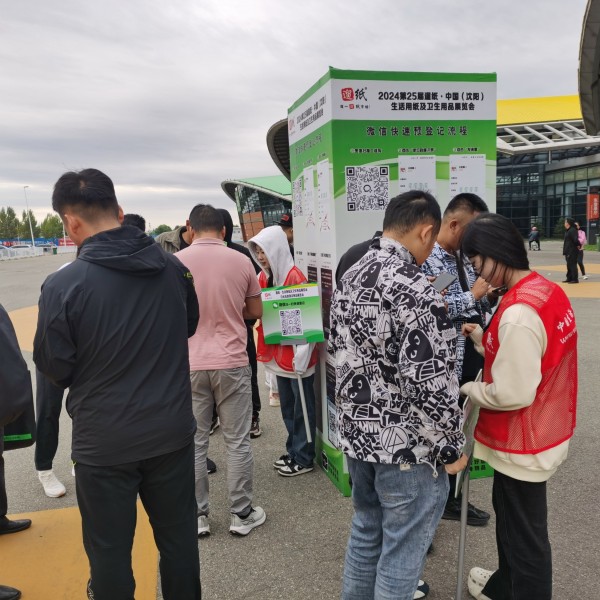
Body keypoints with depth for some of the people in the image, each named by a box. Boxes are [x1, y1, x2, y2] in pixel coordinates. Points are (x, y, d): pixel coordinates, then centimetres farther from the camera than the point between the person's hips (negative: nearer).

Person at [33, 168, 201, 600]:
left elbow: (53, 367, -7)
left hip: (104, 443, -3)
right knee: (179, 538, 20)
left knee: (110, 551, 17)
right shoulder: (173, 268, -5)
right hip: (172, 431, 4)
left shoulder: (63, 285, -19)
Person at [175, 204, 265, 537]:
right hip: (232, 362, 0)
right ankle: (241, 514, 22)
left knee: (194, 443, 12)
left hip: (190, 364, 0)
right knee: (238, 442, 11)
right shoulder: (241, 261, -2)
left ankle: (197, 516, 23)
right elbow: (255, 312, 8)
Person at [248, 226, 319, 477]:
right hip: (279, 352, 8)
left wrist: (301, 355, -20)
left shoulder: (294, 277, -17)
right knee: (287, 406, 19)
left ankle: (304, 458, 19)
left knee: (302, 408, 6)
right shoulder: (265, 277, 7)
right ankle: (293, 450, 33)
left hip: (295, 354, -8)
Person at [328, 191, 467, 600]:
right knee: (402, 551, 12)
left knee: (366, 532, 25)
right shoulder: (417, 293, -24)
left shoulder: (350, 278, 2)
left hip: (355, 434, 8)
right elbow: (431, 386, -25)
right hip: (407, 447, -8)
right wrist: (452, 448, -10)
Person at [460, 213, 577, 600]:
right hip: (541, 434, 10)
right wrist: (482, 338, 3)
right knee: (509, 512, 28)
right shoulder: (549, 291, 0)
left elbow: (512, 393, -27)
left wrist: (469, 389, -11)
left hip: (523, 445, -10)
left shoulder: (519, 313, -30)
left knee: (526, 534, 10)